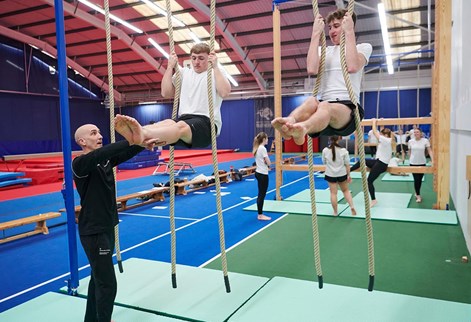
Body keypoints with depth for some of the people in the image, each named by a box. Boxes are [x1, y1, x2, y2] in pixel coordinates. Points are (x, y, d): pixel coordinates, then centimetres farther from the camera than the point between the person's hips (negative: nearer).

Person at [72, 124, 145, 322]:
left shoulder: (106, 160, 6)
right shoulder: (80, 164, -16)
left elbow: (129, 153, -6)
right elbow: (100, 154, -36)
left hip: (107, 227, 9)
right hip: (93, 231, -8)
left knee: (98, 278, 21)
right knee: (107, 284, -6)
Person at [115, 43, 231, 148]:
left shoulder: (217, 72, 9)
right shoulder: (184, 73, 22)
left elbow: (225, 92, -11)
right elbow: (166, 93, 15)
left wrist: (215, 67, -8)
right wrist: (170, 67, 11)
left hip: (207, 122, -5)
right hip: (185, 118, 5)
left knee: (181, 126, -38)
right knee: (165, 123, -31)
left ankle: (142, 134, -69)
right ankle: (136, 135, -64)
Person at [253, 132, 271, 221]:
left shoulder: (257, 148, 11)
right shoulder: (263, 148, -16)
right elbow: (268, 163, -17)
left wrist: (267, 167, -1)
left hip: (258, 173, 9)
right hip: (263, 174, -9)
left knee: (260, 194, 13)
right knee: (262, 195, -2)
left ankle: (260, 214, 19)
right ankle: (260, 215, 4)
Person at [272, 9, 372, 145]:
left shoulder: (363, 47, 17)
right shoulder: (324, 50, 26)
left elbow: (352, 67, -10)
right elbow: (312, 69, 0)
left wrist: (349, 31, -1)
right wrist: (316, 34, 6)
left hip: (348, 107, -3)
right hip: (325, 104, 3)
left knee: (325, 106, -40)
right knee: (311, 101, -36)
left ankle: (301, 129, -71)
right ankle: (289, 123, -68)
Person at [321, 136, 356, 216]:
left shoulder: (325, 150, -9)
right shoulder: (343, 150, -11)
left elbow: (324, 162, 5)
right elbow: (347, 164, -6)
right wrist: (348, 175, 3)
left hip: (330, 175, 0)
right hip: (342, 174, 0)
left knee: (333, 193, 6)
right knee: (346, 190, 20)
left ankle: (335, 212, 13)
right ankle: (352, 206, 10)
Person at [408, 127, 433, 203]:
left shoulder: (425, 141, -8)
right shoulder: (410, 141, -3)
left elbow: (430, 151, -10)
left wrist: (432, 160, -21)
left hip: (422, 163, 0)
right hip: (413, 163, 0)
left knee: (420, 179, 11)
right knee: (416, 179, -5)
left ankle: (417, 193, 31)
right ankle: (418, 196, 1)